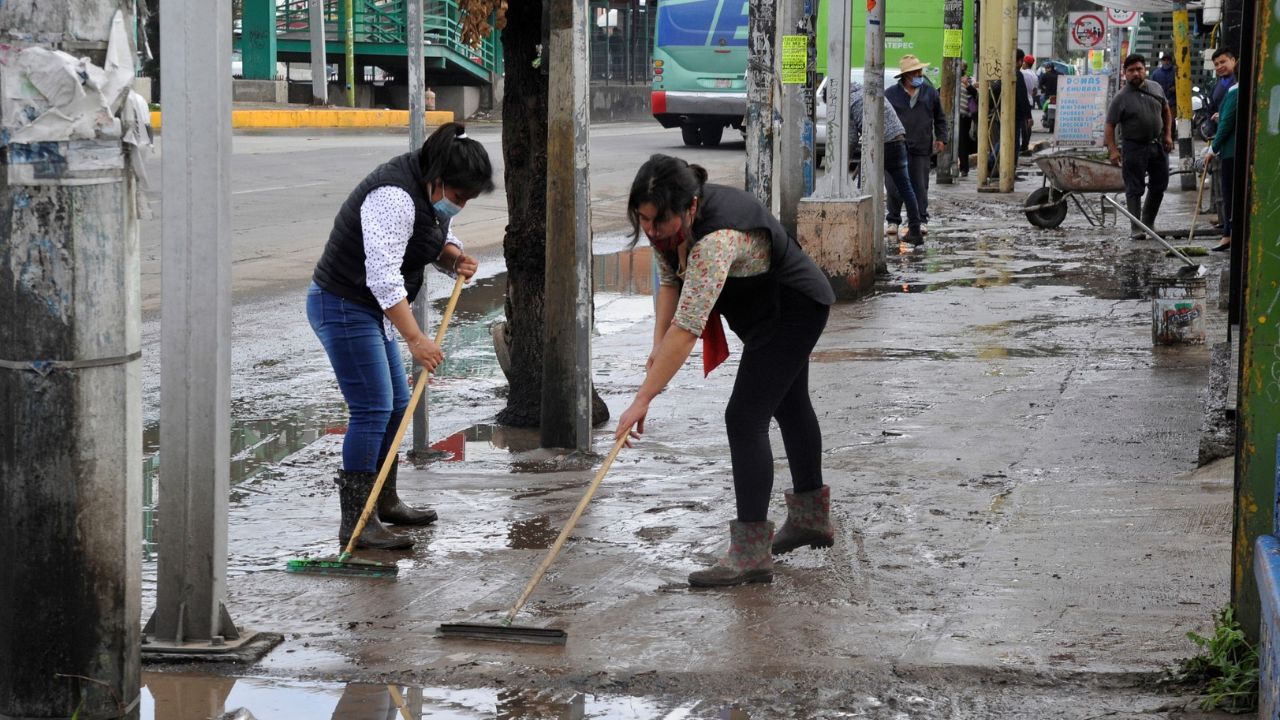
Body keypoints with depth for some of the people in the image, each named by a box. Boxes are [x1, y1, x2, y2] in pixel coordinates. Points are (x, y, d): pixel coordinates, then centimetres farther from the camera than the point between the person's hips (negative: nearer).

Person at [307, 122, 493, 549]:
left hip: (371, 309, 10)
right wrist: (415, 339, -36)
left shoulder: (430, 189, 4)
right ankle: (355, 523, -12)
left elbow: (438, 239, 20)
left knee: (395, 405, 15)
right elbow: (383, 276, -33)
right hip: (343, 308, -10)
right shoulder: (395, 197, -27)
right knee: (371, 410, -13)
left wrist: (455, 258, -4)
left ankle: (384, 502, 29)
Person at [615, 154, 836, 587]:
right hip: (768, 312, 10)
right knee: (789, 406, 23)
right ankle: (811, 519, 41)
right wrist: (659, 346, -14)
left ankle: (751, 555, -15)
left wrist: (643, 399, -43)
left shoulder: (717, 237, -40)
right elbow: (670, 279, 0)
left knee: (745, 418, -16)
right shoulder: (670, 220, -13)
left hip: (793, 310, -10)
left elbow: (687, 329, -43)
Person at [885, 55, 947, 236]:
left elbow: (940, 118, 16)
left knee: (920, 187, 3)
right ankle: (893, 220, 12)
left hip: (921, 149, 1)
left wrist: (941, 138, 6)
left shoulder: (930, 93, 8)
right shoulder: (890, 94, 1)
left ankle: (921, 220, 8)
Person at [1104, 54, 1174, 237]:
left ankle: (1149, 222, 29)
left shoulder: (1156, 89, 4)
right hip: (1134, 148, -5)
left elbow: (1166, 111, 18)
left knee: (1159, 186, 12)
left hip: (1157, 145, 5)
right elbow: (1110, 125, -10)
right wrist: (1113, 150, -18)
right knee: (1134, 189, -3)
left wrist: (1168, 135, 9)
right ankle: (1137, 228, 0)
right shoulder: (1121, 98, -11)